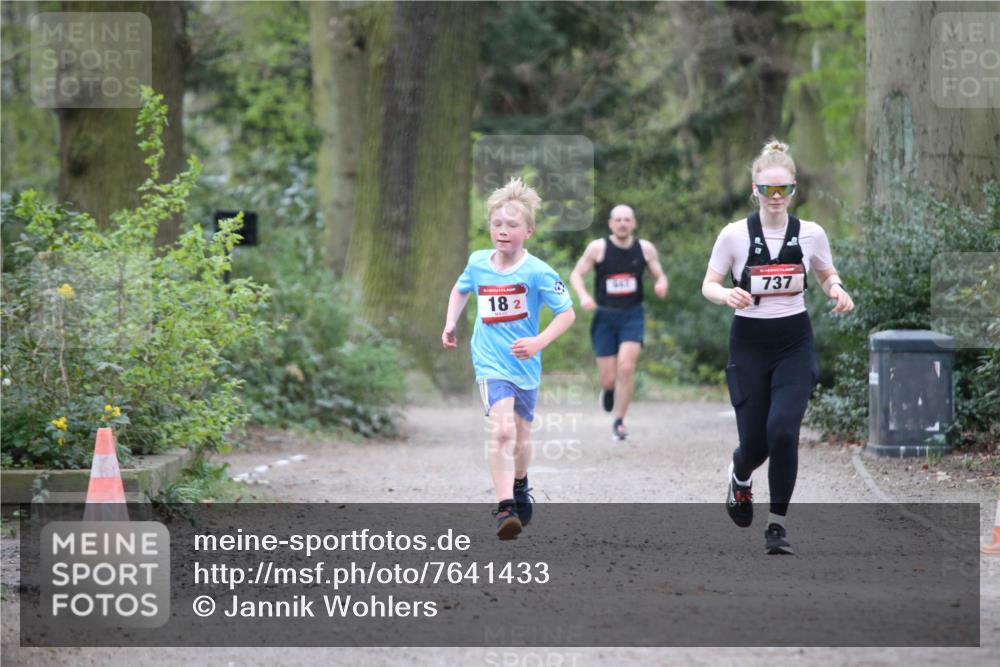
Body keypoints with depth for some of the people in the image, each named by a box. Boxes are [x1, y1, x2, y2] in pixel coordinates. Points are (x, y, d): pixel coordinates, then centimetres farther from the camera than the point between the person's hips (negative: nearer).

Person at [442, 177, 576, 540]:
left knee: (520, 438, 17)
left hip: (525, 365, 1)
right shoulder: (478, 263, -2)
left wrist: (538, 342, -22)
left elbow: (567, 313, -9)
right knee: (502, 430, -22)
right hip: (490, 363, -1)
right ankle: (505, 508, -27)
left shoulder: (537, 272, -13)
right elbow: (460, 290, 21)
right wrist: (450, 323, 10)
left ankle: (519, 488, 48)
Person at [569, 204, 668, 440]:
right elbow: (576, 274, -1)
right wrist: (583, 296, -21)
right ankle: (608, 391, 39)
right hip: (605, 317, 0)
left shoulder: (645, 249, 0)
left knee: (626, 367, -17)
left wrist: (661, 284, -15)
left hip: (632, 316, 0)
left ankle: (619, 422, -5)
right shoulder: (598, 248, -6)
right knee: (608, 378, 0)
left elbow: (660, 276, 10)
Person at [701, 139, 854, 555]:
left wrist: (837, 290, -9)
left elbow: (827, 276, 14)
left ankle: (777, 523, -4)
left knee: (783, 431, -18)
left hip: (795, 342, 0)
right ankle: (740, 477, 40)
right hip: (749, 344, 0)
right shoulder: (734, 234, -7)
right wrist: (727, 295, -23)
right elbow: (708, 285, -1)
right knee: (754, 440, 0)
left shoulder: (811, 234, -2)